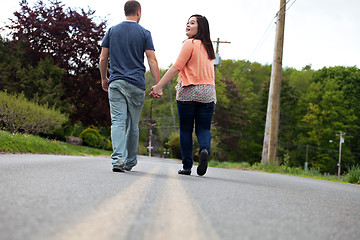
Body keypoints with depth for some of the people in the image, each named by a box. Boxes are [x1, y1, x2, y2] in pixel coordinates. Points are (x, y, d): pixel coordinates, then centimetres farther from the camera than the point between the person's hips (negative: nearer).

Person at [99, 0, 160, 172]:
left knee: (118, 121, -6)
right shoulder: (144, 33, 2)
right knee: (133, 124, 10)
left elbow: (103, 58, 9)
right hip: (136, 84, -1)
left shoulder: (112, 31, 9)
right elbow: (152, 61, -3)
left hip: (115, 82, 1)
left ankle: (118, 159, -24)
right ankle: (130, 161, 19)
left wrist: (104, 78, 22)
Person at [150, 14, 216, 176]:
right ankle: (204, 150, -23)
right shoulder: (207, 47, 16)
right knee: (203, 128, 7)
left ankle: (187, 166, 4)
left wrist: (158, 86, -11)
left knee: (185, 129, 4)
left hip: (188, 92, -5)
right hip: (208, 93, 5)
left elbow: (176, 68, -11)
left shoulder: (190, 43, -5)